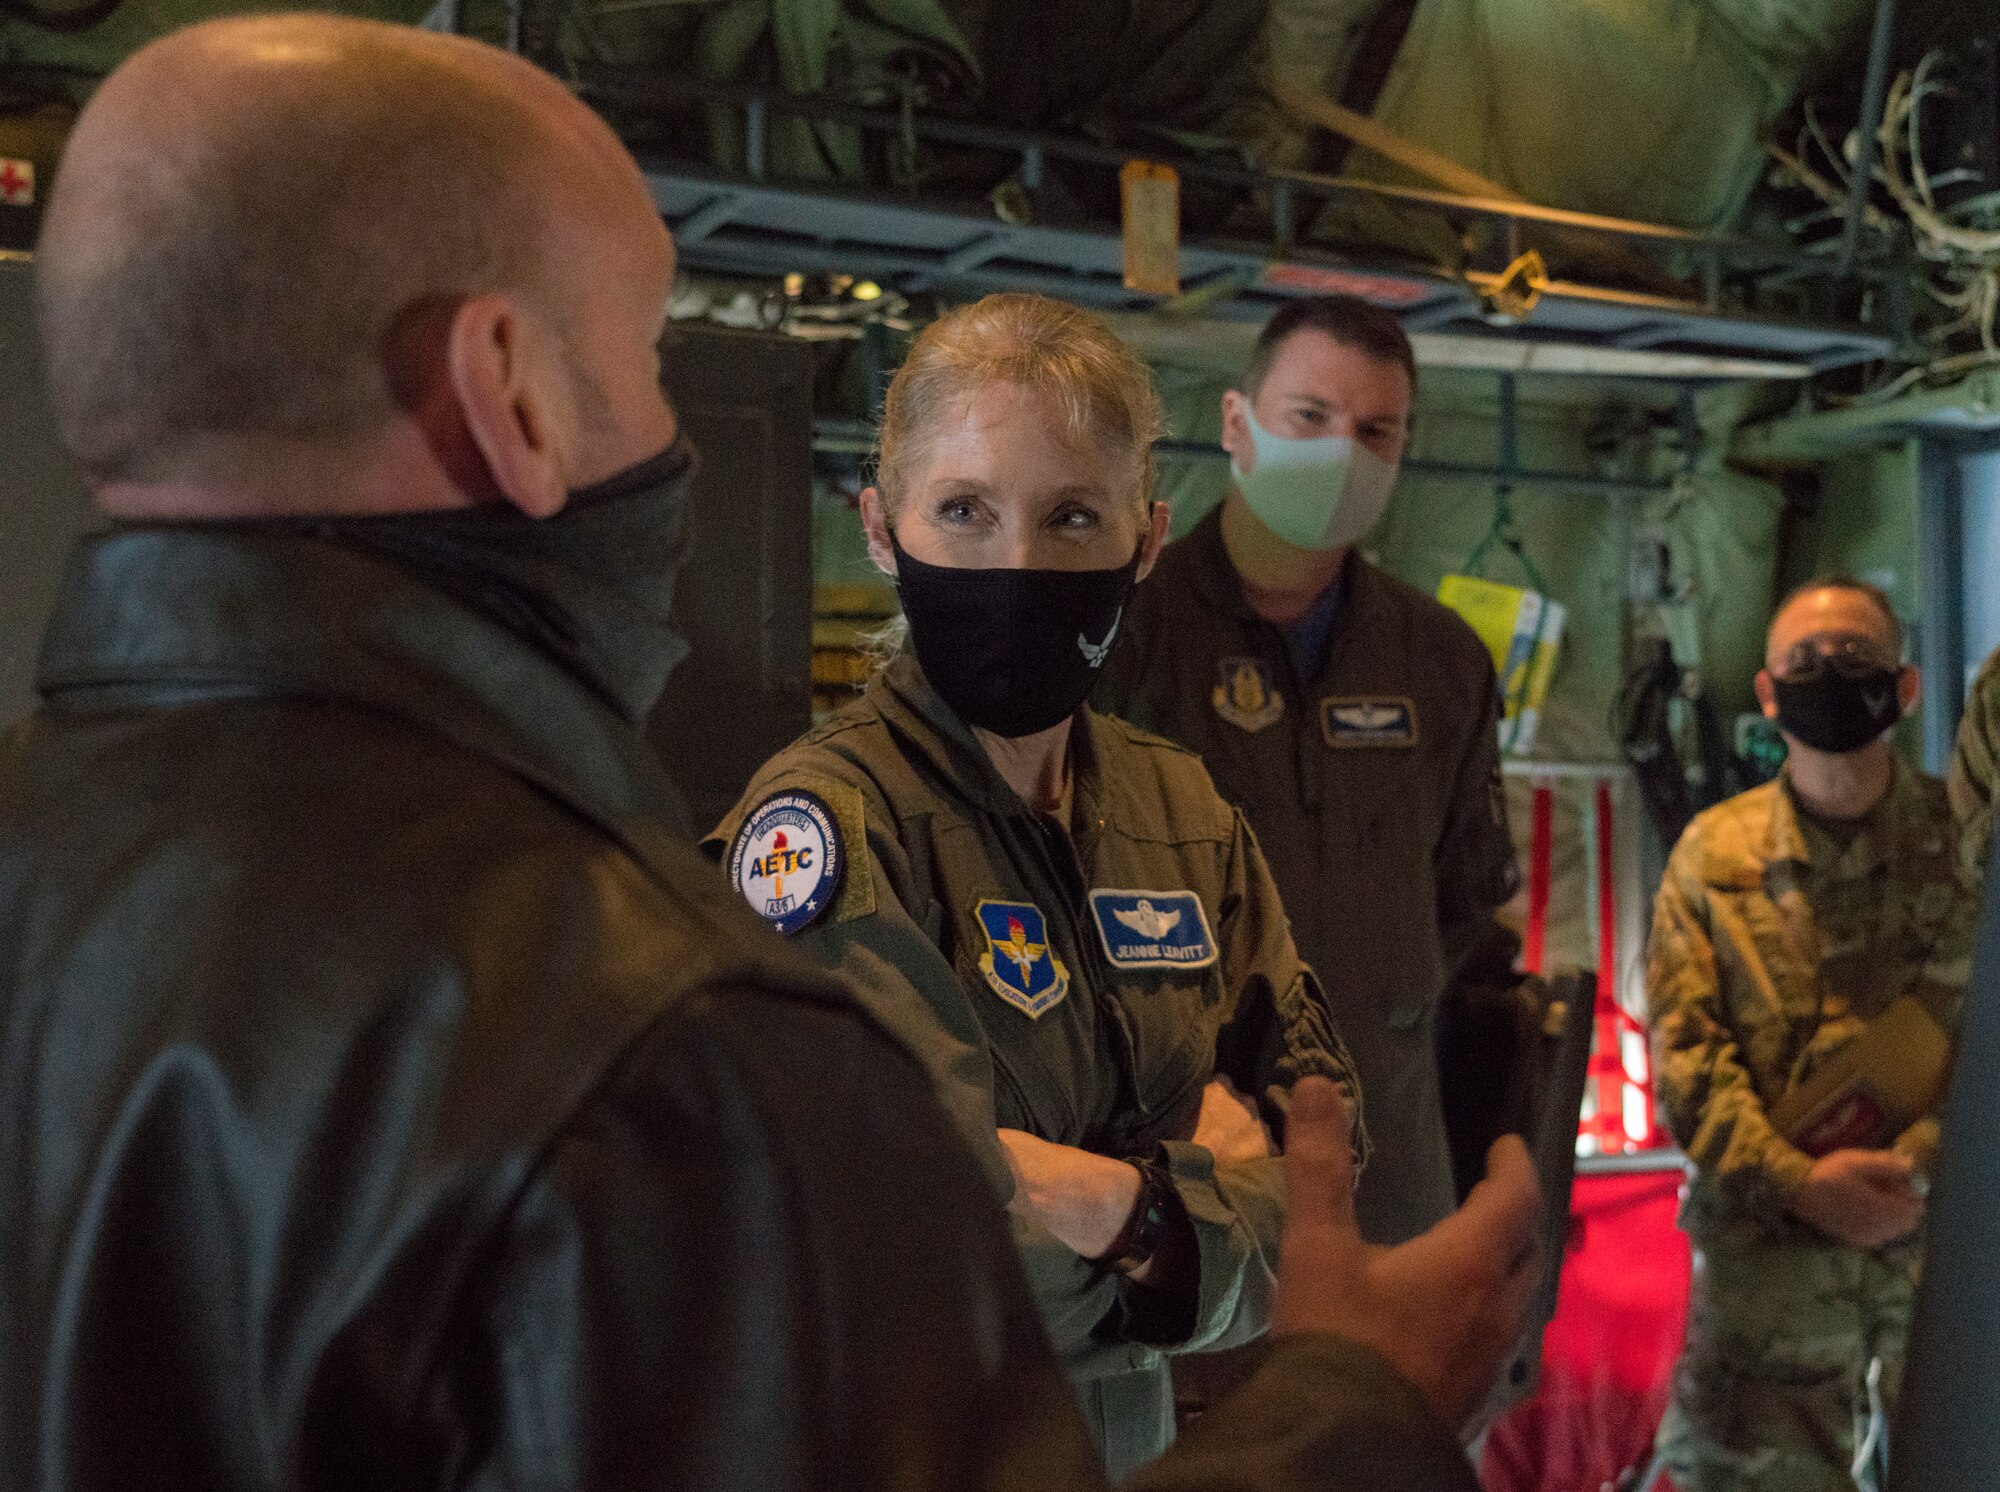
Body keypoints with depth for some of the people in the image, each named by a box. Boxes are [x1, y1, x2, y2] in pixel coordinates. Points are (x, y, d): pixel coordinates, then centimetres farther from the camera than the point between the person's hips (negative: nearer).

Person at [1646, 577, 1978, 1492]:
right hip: (1767, 1233, 0)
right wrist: (1799, 1182, -14)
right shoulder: (1714, 852, 5)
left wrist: (1918, 1163, -16)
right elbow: (1683, 1049, -2)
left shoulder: (1971, 836, 3)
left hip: (1948, 1230, 0)